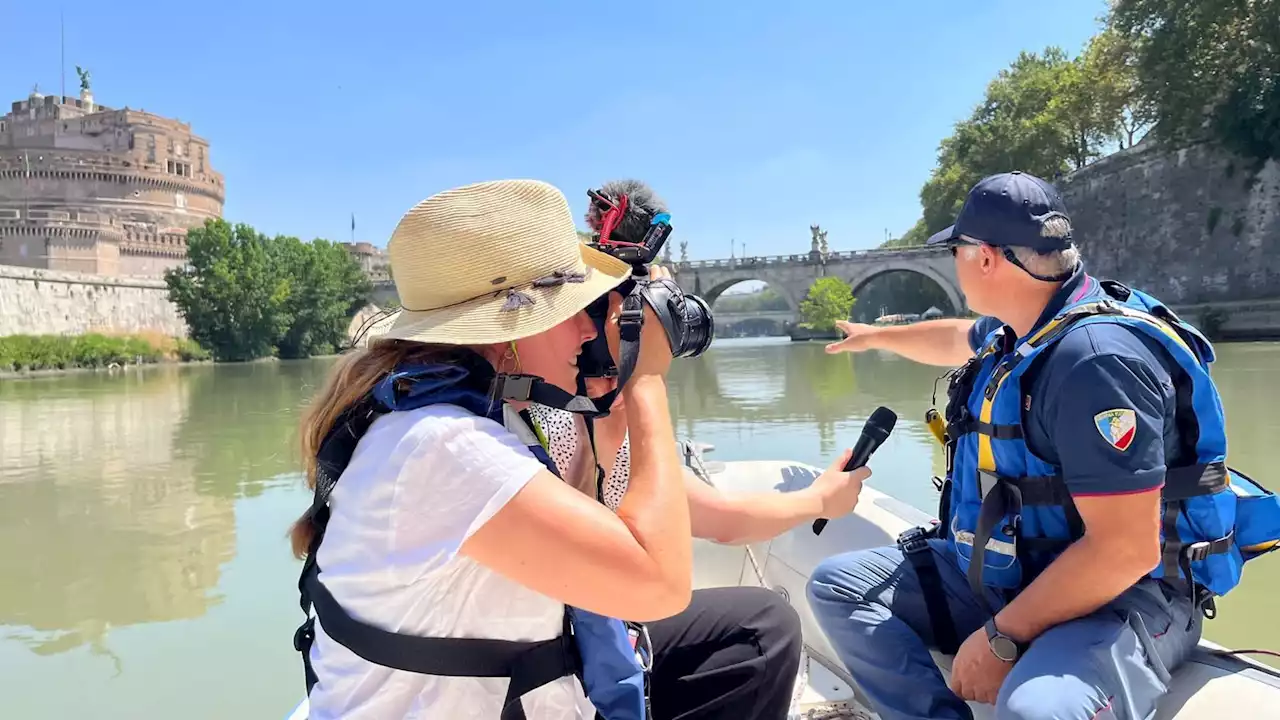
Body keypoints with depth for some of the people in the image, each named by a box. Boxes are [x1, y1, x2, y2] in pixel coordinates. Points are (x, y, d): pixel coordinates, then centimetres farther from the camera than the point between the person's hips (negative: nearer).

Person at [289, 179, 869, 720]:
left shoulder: (479, 407, -1)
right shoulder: (440, 444, -30)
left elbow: (576, 525, 12)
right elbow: (660, 581, -31)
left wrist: (607, 400, 1)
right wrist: (647, 378, -21)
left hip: (505, 673, 8)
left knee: (761, 624, 7)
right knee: (756, 634, -8)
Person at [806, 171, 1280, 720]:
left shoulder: (1097, 355, -25)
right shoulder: (1019, 328, 5)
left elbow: (1126, 549, -28)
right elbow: (958, 340, 31)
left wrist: (1001, 637, -20)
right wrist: (876, 337, 47)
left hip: (1121, 597, -9)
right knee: (838, 583, 2)